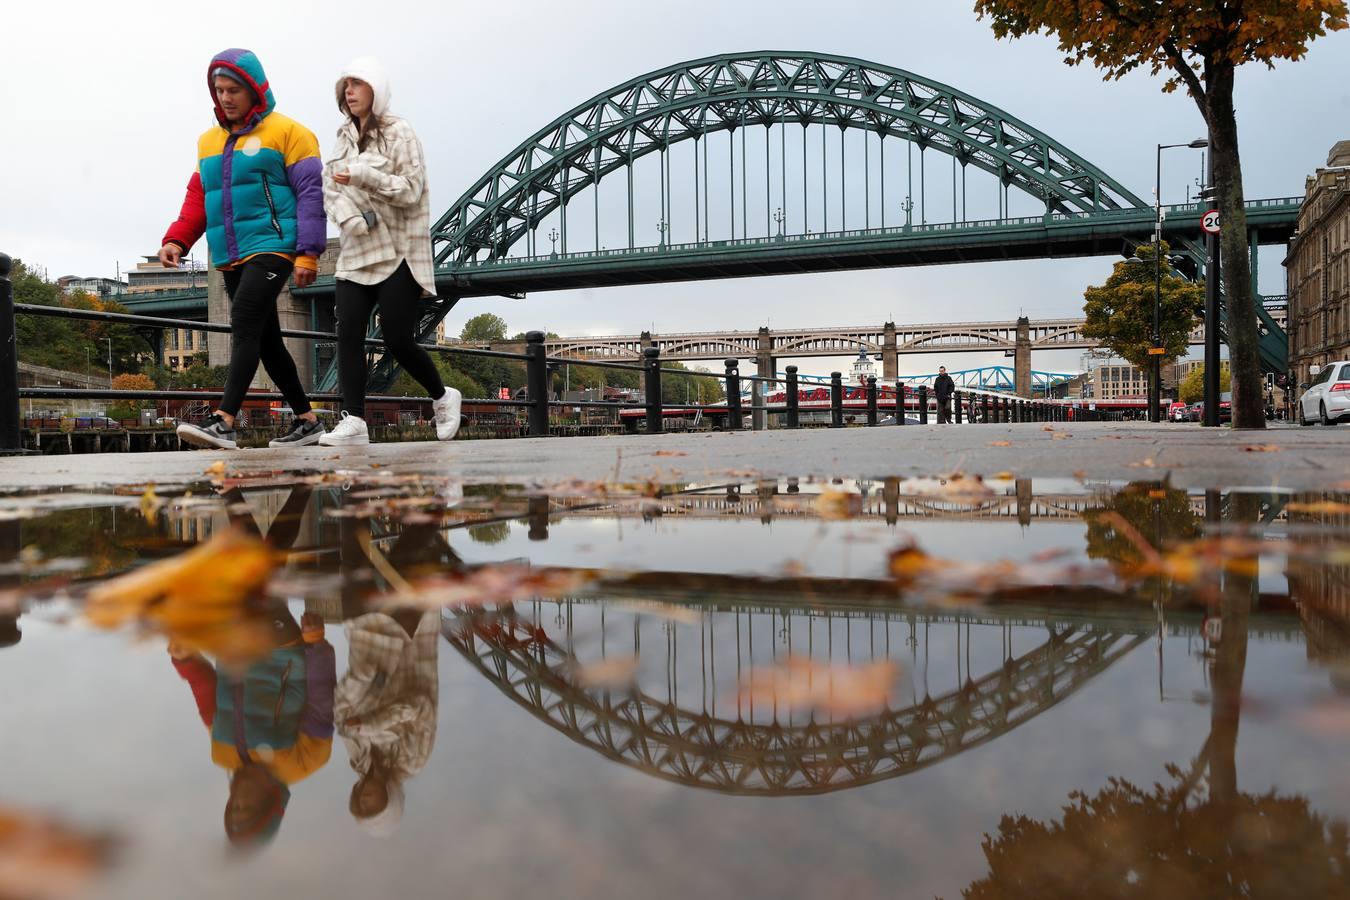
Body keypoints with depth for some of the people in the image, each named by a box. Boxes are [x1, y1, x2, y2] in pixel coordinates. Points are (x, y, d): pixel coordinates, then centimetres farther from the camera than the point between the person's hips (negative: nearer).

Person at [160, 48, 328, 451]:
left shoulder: (287, 132, 0)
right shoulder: (209, 141, 20)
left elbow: (311, 192, -6)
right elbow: (197, 198, 18)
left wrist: (308, 252, -14)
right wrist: (177, 239, 1)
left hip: (271, 247, -7)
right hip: (230, 258, 7)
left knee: (244, 325, -20)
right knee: (266, 341, 9)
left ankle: (224, 422, -25)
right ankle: (307, 421, 19)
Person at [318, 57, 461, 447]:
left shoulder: (399, 132, -3)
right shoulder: (344, 136, 14)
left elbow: (411, 190, -11)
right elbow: (329, 188, 8)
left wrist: (364, 174, -21)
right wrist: (348, 217, -12)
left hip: (399, 254, -6)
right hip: (357, 253, 6)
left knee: (397, 339, -7)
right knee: (348, 334, -8)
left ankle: (442, 397, 18)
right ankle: (353, 421, -8)